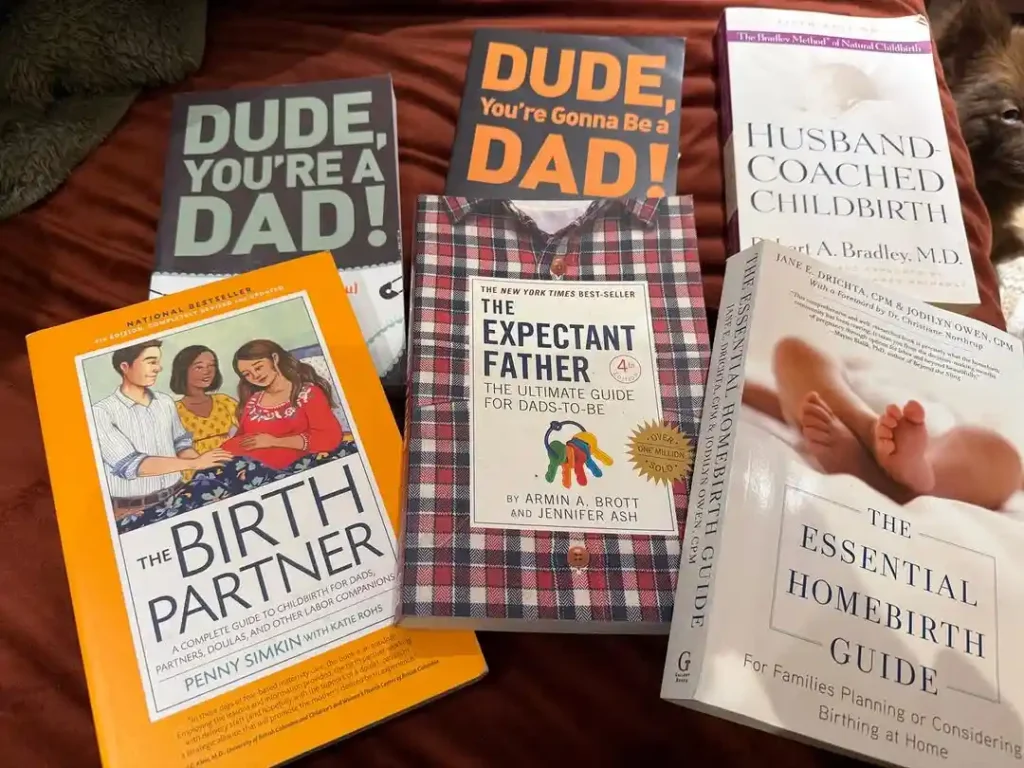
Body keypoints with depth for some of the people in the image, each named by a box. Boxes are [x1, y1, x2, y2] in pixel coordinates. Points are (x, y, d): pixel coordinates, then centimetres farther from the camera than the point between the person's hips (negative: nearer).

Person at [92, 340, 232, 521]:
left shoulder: (166, 402, 6)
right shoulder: (101, 413, -10)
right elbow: (129, 465, -16)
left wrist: (213, 466, -4)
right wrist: (194, 463, -19)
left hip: (177, 497, 5)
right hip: (133, 510, -5)